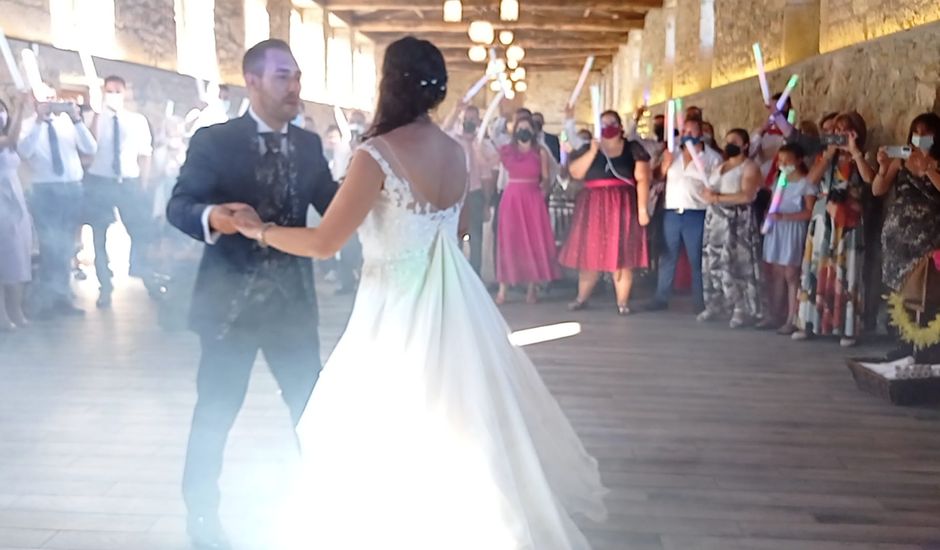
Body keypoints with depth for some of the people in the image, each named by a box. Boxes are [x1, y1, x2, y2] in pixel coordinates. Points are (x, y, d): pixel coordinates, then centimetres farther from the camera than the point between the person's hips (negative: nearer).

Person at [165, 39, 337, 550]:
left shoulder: (309, 144, 6)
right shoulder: (213, 140, -7)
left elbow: (334, 205, 3)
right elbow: (178, 205, -13)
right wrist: (211, 216, -35)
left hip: (293, 297, 4)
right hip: (231, 297, -4)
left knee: (312, 403, 13)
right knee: (215, 412, 8)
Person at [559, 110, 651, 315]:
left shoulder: (633, 149, 4)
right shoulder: (588, 148, 9)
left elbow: (642, 179, -4)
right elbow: (575, 173, -4)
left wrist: (642, 208, -13)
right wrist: (593, 151, -12)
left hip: (623, 206, -2)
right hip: (593, 206, 2)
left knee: (622, 254, -3)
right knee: (590, 253, 4)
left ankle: (622, 301, 2)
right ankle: (581, 298, 13)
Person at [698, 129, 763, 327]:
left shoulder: (750, 167, -5)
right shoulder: (721, 166, 20)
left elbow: (747, 195, -18)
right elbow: (709, 190, 18)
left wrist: (718, 198, -16)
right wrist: (708, 194, -6)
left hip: (738, 222, -7)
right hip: (716, 220, 8)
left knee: (738, 264, -10)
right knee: (713, 263, 5)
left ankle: (744, 310, -7)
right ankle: (716, 305, 12)